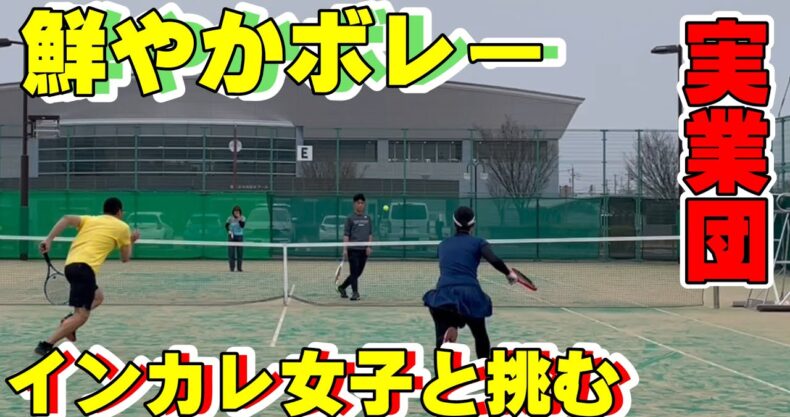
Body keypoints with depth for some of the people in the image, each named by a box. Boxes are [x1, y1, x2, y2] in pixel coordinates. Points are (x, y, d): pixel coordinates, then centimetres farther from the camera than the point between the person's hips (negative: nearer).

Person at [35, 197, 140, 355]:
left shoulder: (89, 219, 24)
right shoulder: (122, 227, 14)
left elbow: (66, 219, 4)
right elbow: (125, 258, 22)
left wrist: (48, 240, -1)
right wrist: (131, 241, 39)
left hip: (70, 265, 7)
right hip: (84, 267, -7)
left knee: (98, 296, 27)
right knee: (82, 315, -8)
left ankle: (69, 320, 6)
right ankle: (46, 345, -19)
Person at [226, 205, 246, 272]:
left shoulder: (242, 218, -2)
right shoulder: (230, 218, -2)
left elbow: (242, 225, -17)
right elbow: (226, 226, 10)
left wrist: (239, 219, -24)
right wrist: (229, 231, -5)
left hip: (240, 237, 1)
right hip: (232, 236, -1)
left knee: (240, 253, 1)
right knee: (231, 252, -3)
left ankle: (239, 268, 9)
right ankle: (232, 268, 2)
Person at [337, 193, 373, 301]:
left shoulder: (368, 218, 11)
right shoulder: (350, 218, 0)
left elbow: (370, 233, 13)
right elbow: (346, 234, -2)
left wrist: (369, 246, 0)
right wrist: (345, 249, -9)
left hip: (364, 250, 5)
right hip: (353, 250, -4)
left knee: (358, 273, 9)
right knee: (354, 272, -7)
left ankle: (342, 287, 24)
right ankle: (355, 293, -4)